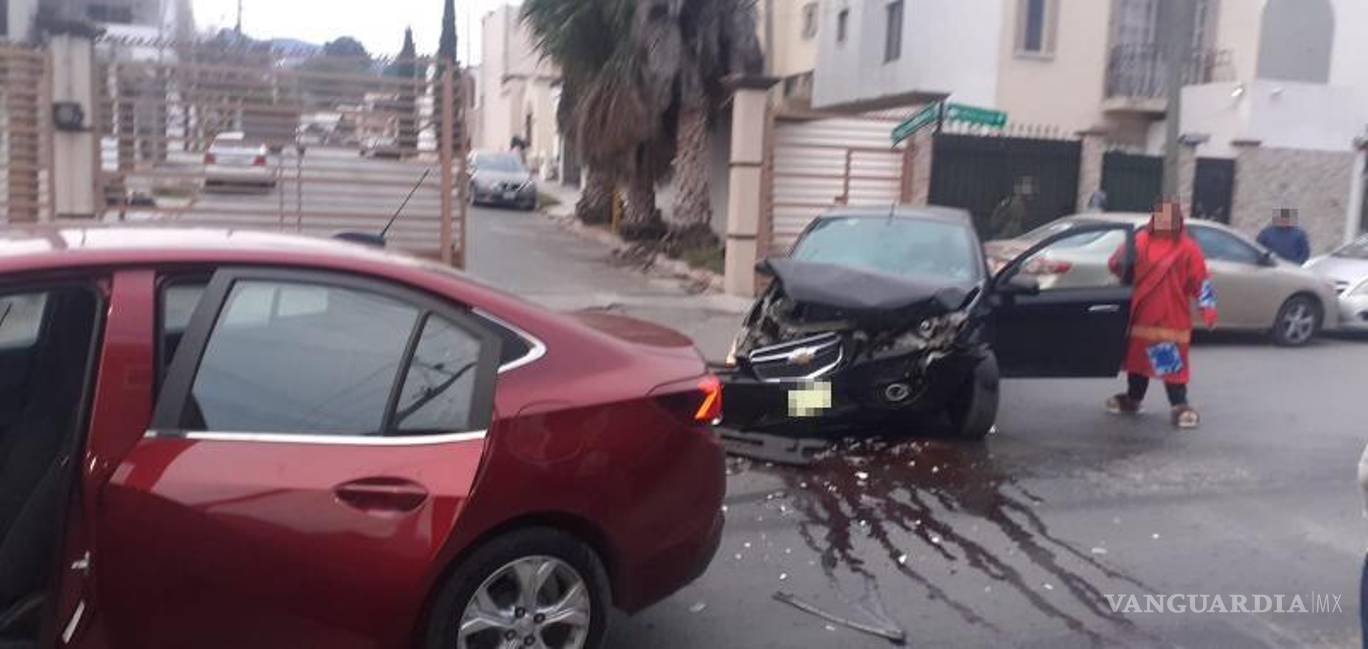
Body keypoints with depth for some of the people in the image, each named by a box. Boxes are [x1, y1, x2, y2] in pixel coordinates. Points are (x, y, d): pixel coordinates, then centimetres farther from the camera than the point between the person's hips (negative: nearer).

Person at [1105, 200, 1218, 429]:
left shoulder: (1187, 248, -4)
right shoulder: (1141, 241, 5)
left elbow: (1201, 281, -4)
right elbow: (1120, 266, 4)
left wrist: (1208, 308, -10)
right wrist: (1119, 262, -20)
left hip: (1171, 319, -4)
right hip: (1141, 315, 4)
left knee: (1173, 364, -7)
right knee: (1137, 357, 18)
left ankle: (1180, 406, -1)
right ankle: (1132, 398, 33)